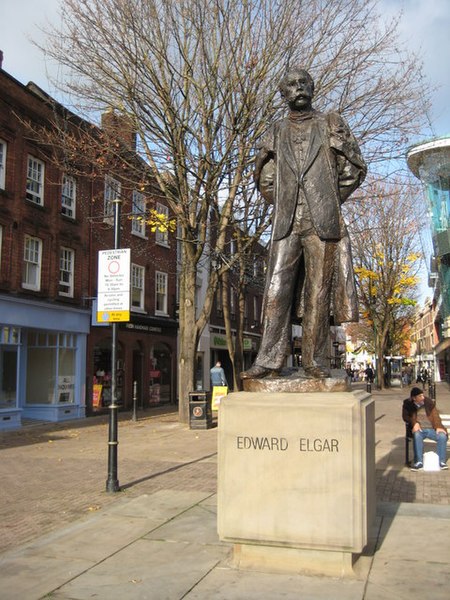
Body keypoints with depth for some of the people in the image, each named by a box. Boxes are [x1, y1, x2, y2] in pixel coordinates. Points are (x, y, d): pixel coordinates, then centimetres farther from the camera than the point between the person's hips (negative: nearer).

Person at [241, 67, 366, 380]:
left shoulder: (332, 124, 12)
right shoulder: (276, 132, 17)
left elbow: (355, 169, 9)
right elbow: (263, 177, 22)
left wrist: (329, 202, 4)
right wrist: (283, 203, 10)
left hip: (322, 223, -2)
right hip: (286, 224, 2)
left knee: (319, 292, -2)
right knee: (277, 289, -6)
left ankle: (316, 362, 3)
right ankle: (269, 359, -6)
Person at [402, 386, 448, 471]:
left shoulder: (429, 402, 5)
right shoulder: (408, 404, 2)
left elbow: (435, 415, 3)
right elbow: (405, 417, 5)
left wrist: (438, 427, -15)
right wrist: (414, 423, -14)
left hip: (432, 429, 2)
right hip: (419, 429, -1)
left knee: (443, 436, -27)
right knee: (417, 435, -36)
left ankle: (442, 461, -14)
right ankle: (419, 462, -29)